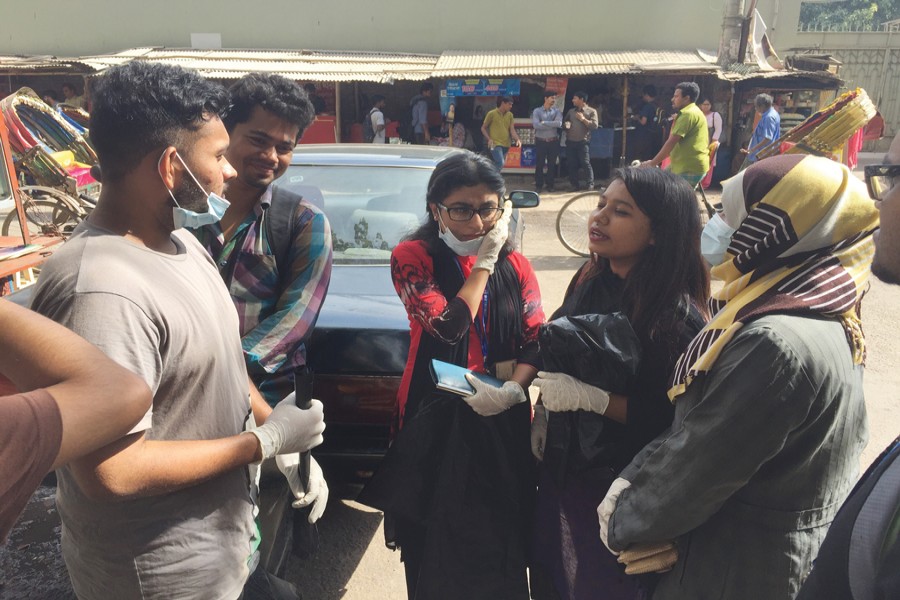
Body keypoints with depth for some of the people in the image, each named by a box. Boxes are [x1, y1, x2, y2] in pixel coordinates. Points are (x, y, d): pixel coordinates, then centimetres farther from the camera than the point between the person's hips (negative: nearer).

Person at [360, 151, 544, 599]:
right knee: (437, 550, 10)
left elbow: (535, 342, 0)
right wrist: (485, 259, -10)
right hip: (435, 423, -2)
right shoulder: (412, 258, -5)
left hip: (504, 422, 3)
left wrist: (513, 388, -19)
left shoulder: (515, 266, 6)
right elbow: (449, 327, -18)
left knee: (502, 542, 11)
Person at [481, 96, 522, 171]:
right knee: (500, 163, -21)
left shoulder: (510, 115, 10)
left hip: (506, 145, 5)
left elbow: (512, 129, 4)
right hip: (495, 144, -5)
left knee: (499, 164, 9)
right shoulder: (491, 114, -3)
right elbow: (483, 128, 2)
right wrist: (489, 139, -12)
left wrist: (517, 139, -15)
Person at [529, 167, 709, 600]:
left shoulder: (677, 317, -22)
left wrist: (591, 398, -27)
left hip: (618, 492, -6)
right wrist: (543, 412, 2)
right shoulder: (590, 281, -1)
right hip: (559, 469, 7)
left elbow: (673, 421, -20)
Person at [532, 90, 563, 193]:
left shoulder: (557, 111, 5)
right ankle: (538, 186, 10)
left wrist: (544, 122, -14)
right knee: (539, 164, 1)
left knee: (552, 164, 6)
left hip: (553, 141, 2)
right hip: (540, 141, -2)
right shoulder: (537, 111, 0)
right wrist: (552, 125, -13)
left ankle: (550, 185, 15)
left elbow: (559, 123, -14)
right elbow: (536, 125, -17)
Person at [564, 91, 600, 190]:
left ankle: (590, 184, -3)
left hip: (582, 142, -5)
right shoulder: (571, 111, 17)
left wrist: (583, 119, -10)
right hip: (570, 142, 5)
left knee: (585, 163, -8)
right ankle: (575, 185, 11)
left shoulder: (591, 111, 3)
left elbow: (595, 125, -7)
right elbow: (564, 122, 22)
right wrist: (566, 124, -1)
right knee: (571, 164, 3)